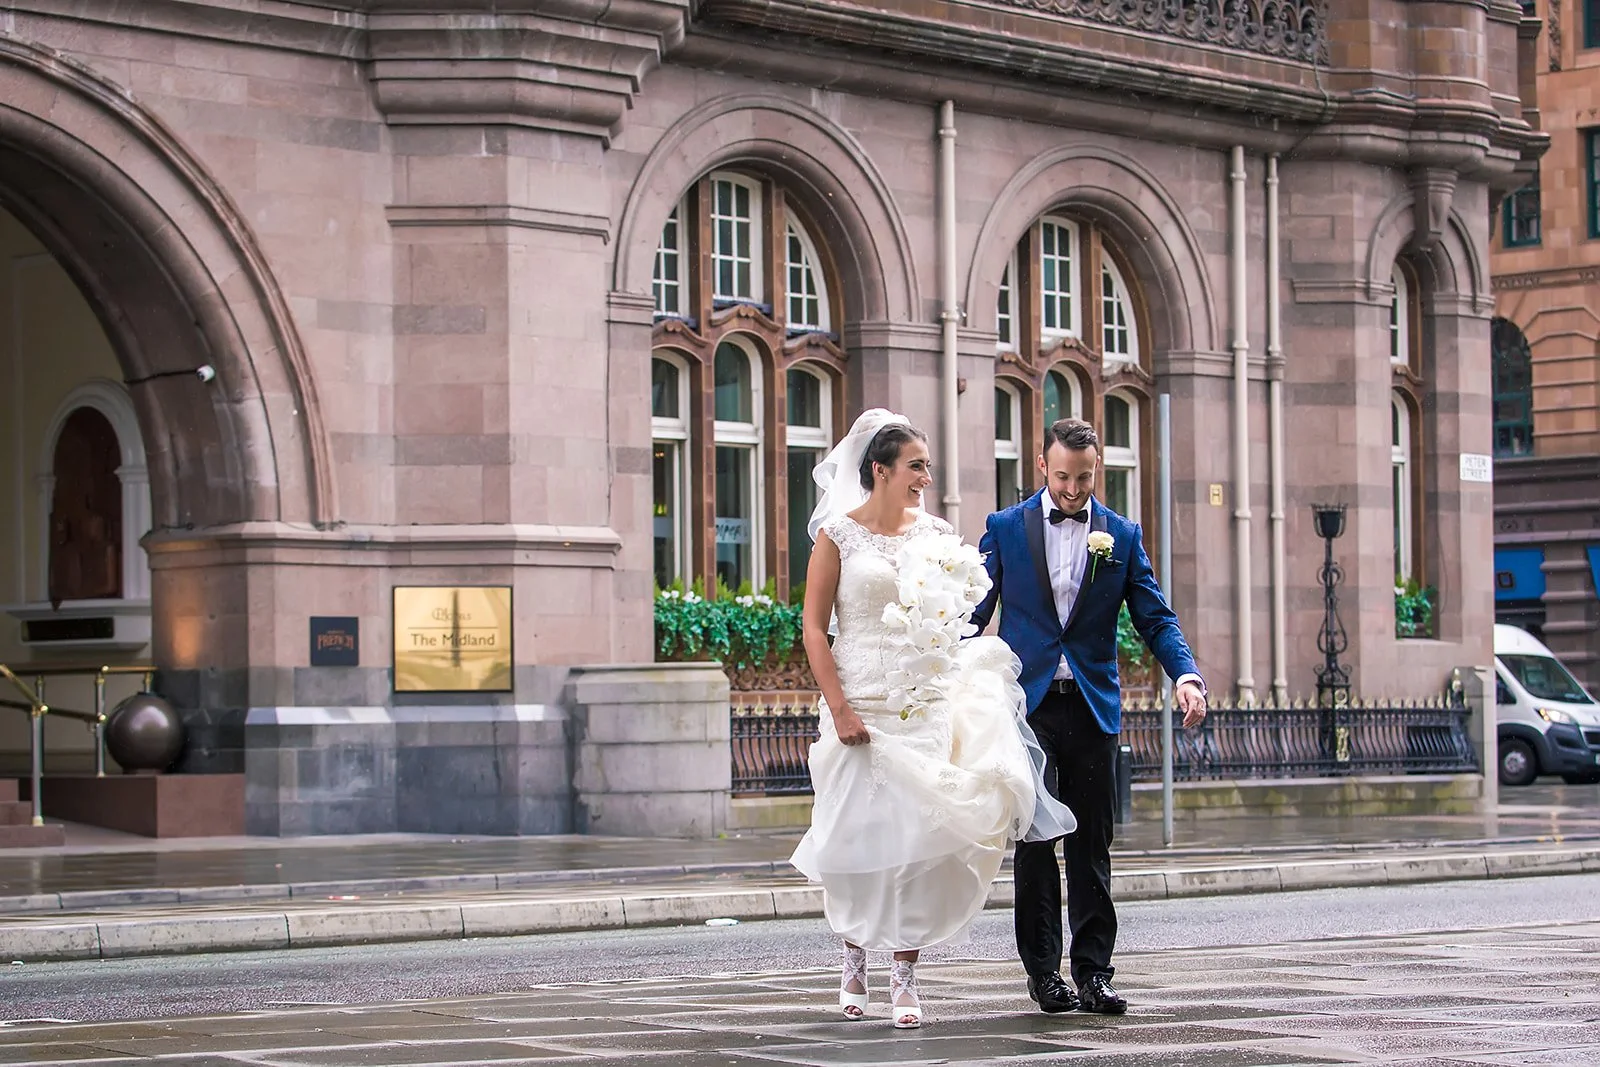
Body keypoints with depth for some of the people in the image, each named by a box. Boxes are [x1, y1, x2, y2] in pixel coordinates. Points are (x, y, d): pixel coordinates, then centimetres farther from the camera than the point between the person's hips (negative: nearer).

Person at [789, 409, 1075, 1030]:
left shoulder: (936, 535, 9)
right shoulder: (839, 534, -2)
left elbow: (959, 616, 18)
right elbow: (815, 628, -5)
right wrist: (839, 708, -12)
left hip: (928, 704, 3)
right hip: (863, 705, -3)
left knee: (917, 836, -4)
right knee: (860, 833, 3)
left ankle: (904, 976, 2)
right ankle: (854, 960, 26)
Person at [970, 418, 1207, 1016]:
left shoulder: (1122, 536, 7)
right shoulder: (1005, 529, 3)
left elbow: (1155, 619, 6)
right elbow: (973, 614, 4)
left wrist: (1186, 676, -12)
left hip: (1093, 707, 1)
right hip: (1027, 703, -1)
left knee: (1091, 844, 3)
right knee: (1034, 839, -1)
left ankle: (1093, 973, 7)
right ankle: (1043, 970, 7)